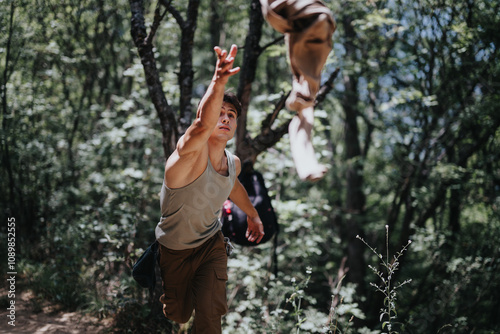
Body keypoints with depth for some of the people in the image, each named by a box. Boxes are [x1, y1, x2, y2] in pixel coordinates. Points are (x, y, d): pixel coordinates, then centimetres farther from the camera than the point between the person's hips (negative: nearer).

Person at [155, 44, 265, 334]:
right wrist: (218, 84, -72)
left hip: (211, 244, 3)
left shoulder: (233, 163, -9)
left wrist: (253, 215, 28)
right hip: (175, 249, -3)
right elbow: (202, 125, -55)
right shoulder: (191, 153, -31)